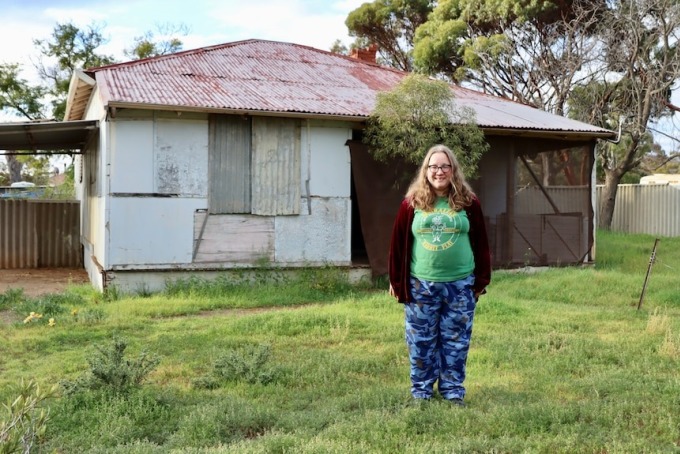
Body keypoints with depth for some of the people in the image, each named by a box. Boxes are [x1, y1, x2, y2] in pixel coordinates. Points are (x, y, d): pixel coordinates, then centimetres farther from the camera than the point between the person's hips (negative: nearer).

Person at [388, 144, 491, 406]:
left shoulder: (468, 203, 2)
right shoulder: (412, 203, 0)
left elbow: (480, 243, 6)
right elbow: (398, 243, 3)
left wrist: (481, 280, 4)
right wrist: (396, 281, 3)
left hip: (460, 285, 0)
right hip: (421, 285, 0)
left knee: (455, 341, 8)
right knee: (421, 342, 8)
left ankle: (453, 390, 21)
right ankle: (421, 391, 21)